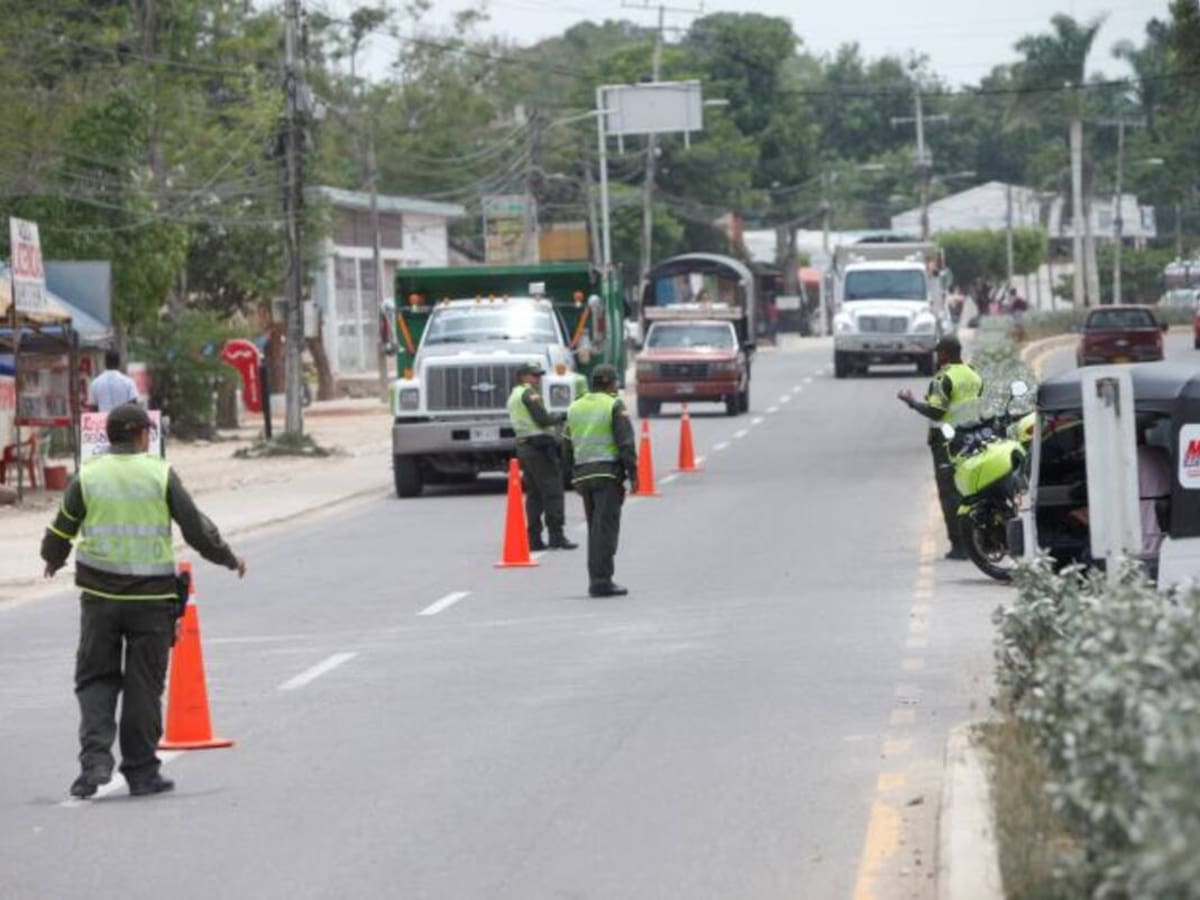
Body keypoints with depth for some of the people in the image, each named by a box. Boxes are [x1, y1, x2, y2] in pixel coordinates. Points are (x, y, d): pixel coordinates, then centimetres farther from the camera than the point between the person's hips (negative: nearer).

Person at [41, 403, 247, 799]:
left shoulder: (87, 477, 1)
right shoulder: (160, 475, -3)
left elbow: (60, 533, 7)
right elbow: (197, 528, -2)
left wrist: (53, 560, 29)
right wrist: (230, 559, 15)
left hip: (100, 596, 1)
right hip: (152, 597, -1)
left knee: (95, 679, 11)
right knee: (144, 685, 7)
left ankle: (95, 756, -8)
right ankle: (141, 772, 9)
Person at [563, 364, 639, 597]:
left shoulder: (575, 408, 15)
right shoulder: (614, 405, -4)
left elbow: (568, 446, 16)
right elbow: (626, 442, -11)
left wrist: (573, 476, 19)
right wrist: (632, 473, -8)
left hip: (582, 472, 6)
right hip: (607, 472, -6)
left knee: (595, 527, 14)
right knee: (606, 527, -8)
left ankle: (596, 579, 14)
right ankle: (601, 580, -13)